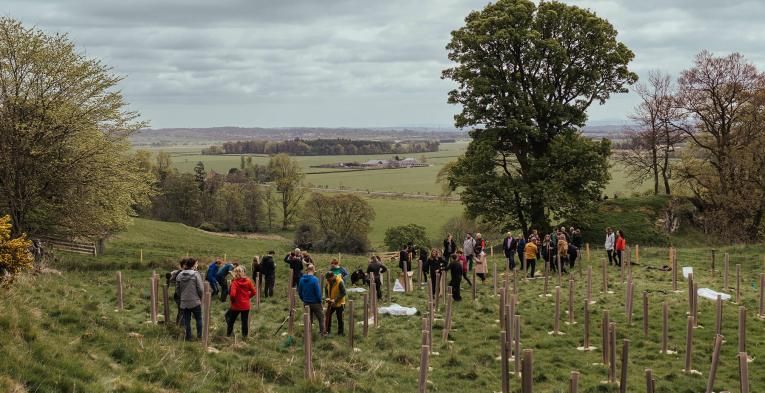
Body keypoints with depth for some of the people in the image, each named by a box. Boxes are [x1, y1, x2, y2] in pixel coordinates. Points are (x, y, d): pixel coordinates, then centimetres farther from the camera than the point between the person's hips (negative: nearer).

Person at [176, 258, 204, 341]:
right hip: (195, 302, -3)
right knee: (198, 319, 13)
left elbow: (177, 289, 7)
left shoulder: (180, 275, -1)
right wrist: (200, 297, 5)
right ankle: (199, 335, 15)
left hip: (184, 302, 3)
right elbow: (201, 289, -13)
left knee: (186, 320, 12)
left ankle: (188, 337, 16)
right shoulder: (196, 274, -13)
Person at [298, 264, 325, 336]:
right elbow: (318, 292, -18)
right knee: (321, 317, 12)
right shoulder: (314, 279, -21)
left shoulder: (302, 279, -5)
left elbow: (299, 292, 4)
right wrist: (320, 300, -2)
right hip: (315, 303, -5)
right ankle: (322, 332, 12)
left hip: (306, 303, 5)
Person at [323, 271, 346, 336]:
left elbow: (343, 293, -23)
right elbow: (326, 290, 10)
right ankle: (328, 330, 31)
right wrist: (327, 298, -8)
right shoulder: (328, 282, -3)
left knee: (339, 318, 1)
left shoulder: (340, 282, -23)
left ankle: (341, 332, 13)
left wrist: (335, 300, -26)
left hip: (339, 303, -7)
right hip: (331, 303, 7)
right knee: (328, 315, 15)